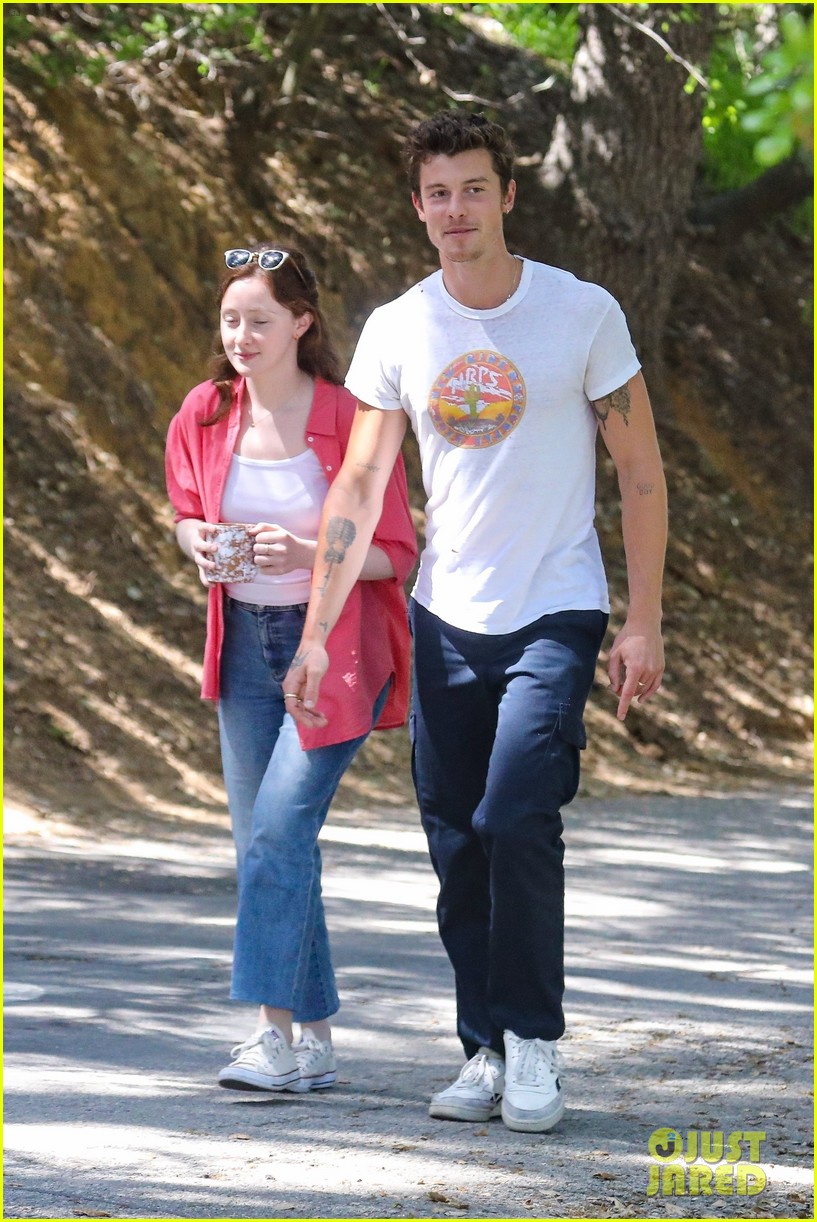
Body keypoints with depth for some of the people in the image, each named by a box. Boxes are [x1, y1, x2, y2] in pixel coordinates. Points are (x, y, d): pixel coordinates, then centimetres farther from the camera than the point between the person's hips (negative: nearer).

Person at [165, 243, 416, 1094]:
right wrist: (199, 543, -7)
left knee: (281, 824, -18)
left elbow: (393, 552, -10)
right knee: (260, 839, 5)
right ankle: (315, 1041, 14)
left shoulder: (349, 421, -15)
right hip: (246, 636, 6)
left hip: (336, 642, -6)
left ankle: (275, 1032, -16)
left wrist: (308, 552, -26)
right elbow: (186, 512, 16)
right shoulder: (204, 416, -1)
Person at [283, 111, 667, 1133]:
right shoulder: (396, 331, 2)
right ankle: (486, 1051, 17)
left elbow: (641, 473, -1)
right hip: (446, 618, 4)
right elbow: (359, 484, 3)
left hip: (555, 615, -4)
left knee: (517, 819, -18)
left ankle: (534, 1044, -4)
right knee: (458, 845, 5)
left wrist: (643, 623, -5)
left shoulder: (584, 313, -6)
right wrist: (317, 633, -3)